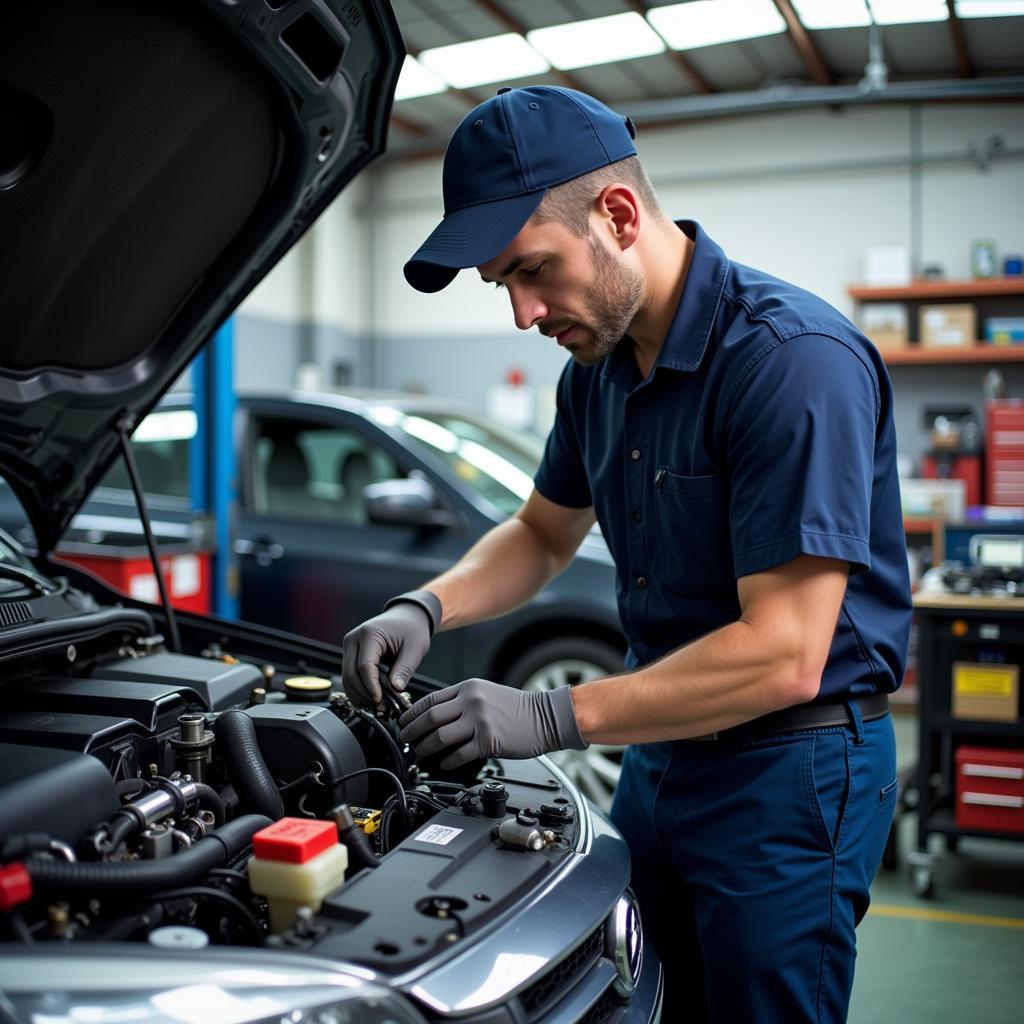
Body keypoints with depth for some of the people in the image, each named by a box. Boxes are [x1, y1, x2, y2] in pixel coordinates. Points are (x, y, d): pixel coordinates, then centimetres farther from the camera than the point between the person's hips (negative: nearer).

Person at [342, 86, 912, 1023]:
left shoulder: (792, 357, -25)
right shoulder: (599, 365, 3)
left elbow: (783, 655, -28)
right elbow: (543, 532, 17)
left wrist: (555, 718, -26)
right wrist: (427, 609, -2)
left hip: (789, 772, -8)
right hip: (661, 752, 8)